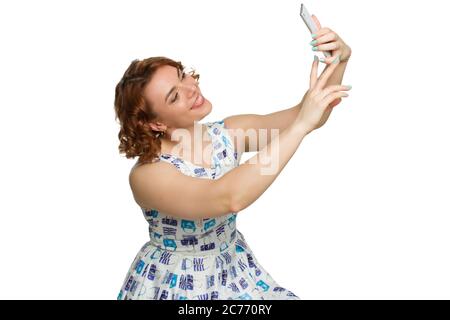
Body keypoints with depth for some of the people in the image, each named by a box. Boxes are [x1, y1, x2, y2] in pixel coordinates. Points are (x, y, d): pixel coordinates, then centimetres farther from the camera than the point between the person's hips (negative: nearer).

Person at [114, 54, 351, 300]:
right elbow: (230, 199, -40)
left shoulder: (227, 134, -8)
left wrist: (338, 62, -30)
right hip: (175, 287, -4)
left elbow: (311, 115, -13)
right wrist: (301, 123, -39)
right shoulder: (147, 174, -25)